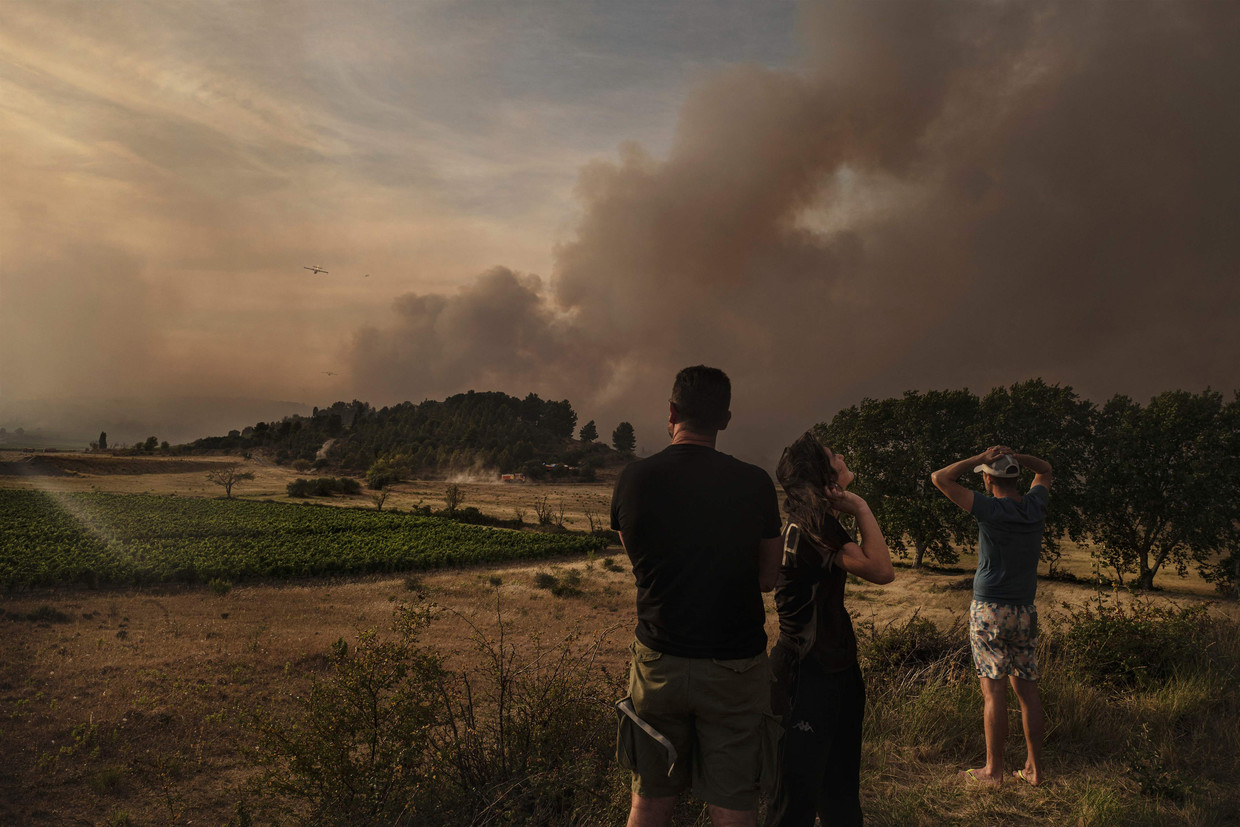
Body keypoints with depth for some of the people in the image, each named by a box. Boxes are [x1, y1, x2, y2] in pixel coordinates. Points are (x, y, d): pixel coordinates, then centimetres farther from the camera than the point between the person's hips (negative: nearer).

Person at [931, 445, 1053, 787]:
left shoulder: (991, 509, -14)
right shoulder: (1035, 506, 2)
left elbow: (940, 478, -14)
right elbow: (1045, 469, 23)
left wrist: (980, 458, -7)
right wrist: (1014, 456, 6)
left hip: (989, 610, -6)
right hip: (1025, 611, 6)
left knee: (993, 691, -2)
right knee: (1027, 691, 10)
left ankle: (993, 770, 5)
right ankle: (1034, 768, 17)